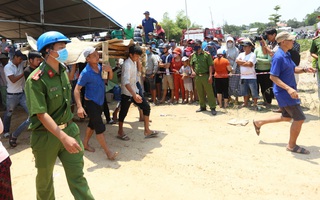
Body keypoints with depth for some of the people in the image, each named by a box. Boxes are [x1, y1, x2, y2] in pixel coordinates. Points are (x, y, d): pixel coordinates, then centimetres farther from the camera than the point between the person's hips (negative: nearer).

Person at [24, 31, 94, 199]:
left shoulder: (63, 71, 4)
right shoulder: (36, 79, -19)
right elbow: (42, 114, -25)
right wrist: (63, 137, -33)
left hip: (69, 129, 5)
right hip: (46, 135, -5)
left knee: (77, 176, 7)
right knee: (45, 178, 18)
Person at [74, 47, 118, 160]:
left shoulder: (100, 67, -2)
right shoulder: (86, 73, -22)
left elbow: (110, 77, 11)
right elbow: (77, 90, -23)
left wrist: (109, 70, -13)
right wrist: (79, 107, -33)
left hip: (100, 101, 8)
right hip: (91, 103, -8)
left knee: (92, 124, 20)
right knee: (100, 127, -6)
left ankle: (85, 144, 38)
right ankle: (108, 152, 2)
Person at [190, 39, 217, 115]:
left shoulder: (206, 54, -4)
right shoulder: (193, 55, 9)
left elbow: (210, 65, -6)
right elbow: (192, 65, 22)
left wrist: (210, 76, -14)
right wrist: (193, 71, 5)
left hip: (205, 76, -5)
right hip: (197, 77, 5)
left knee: (209, 92, -2)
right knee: (200, 93, 12)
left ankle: (213, 108, 2)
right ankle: (202, 107, 25)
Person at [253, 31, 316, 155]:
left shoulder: (287, 55, 10)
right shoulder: (278, 57, -21)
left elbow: (293, 69, 21)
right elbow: (273, 77, -24)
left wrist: (304, 70, 0)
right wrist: (288, 88, -32)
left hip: (288, 92, 10)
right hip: (284, 93, -10)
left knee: (287, 117, 22)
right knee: (299, 118, -4)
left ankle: (259, 122, 31)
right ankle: (292, 145, 14)